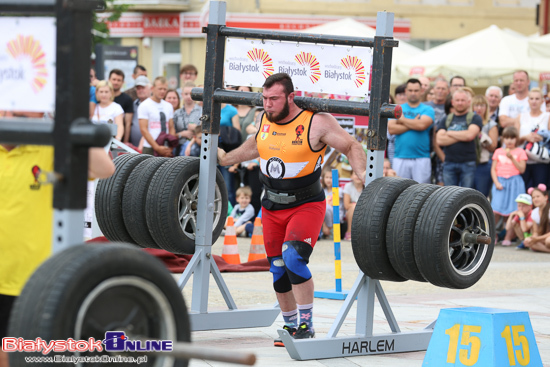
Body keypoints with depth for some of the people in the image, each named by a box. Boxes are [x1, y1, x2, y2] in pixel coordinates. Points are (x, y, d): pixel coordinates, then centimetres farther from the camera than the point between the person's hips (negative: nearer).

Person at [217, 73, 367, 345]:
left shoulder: (317, 122, -15)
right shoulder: (263, 120, 2)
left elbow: (352, 147, -9)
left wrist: (362, 173, -24)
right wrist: (226, 159, 29)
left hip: (307, 205, -6)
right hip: (272, 207, 6)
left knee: (293, 257, -25)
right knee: (278, 269, 9)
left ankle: (307, 326, -17)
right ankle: (290, 325, 27)